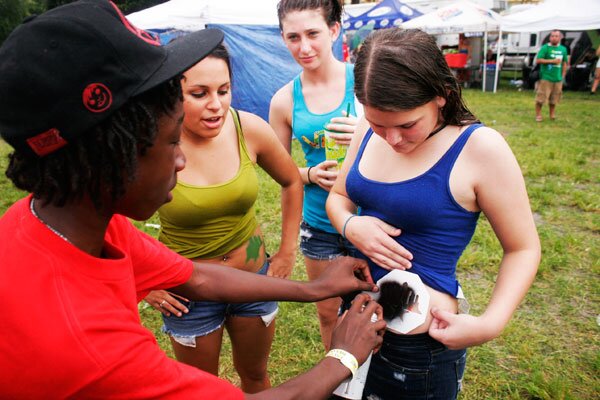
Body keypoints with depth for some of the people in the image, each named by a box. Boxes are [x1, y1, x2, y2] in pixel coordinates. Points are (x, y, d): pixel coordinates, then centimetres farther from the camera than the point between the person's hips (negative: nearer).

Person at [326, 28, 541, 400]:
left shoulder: (480, 147, -20)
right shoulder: (370, 130, -6)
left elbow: (523, 249, -11)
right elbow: (338, 197, 7)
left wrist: (491, 323, -23)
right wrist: (351, 226, -15)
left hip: (421, 342, -5)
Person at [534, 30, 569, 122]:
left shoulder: (563, 49, 12)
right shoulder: (545, 47, -4)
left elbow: (564, 63, 18)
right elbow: (538, 60, -11)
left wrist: (563, 76, 12)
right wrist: (552, 61, -16)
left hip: (557, 79, 5)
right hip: (545, 78, -4)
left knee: (554, 99, 11)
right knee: (540, 98, -6)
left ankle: (552, 114, 24)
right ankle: (538, 115, 6)